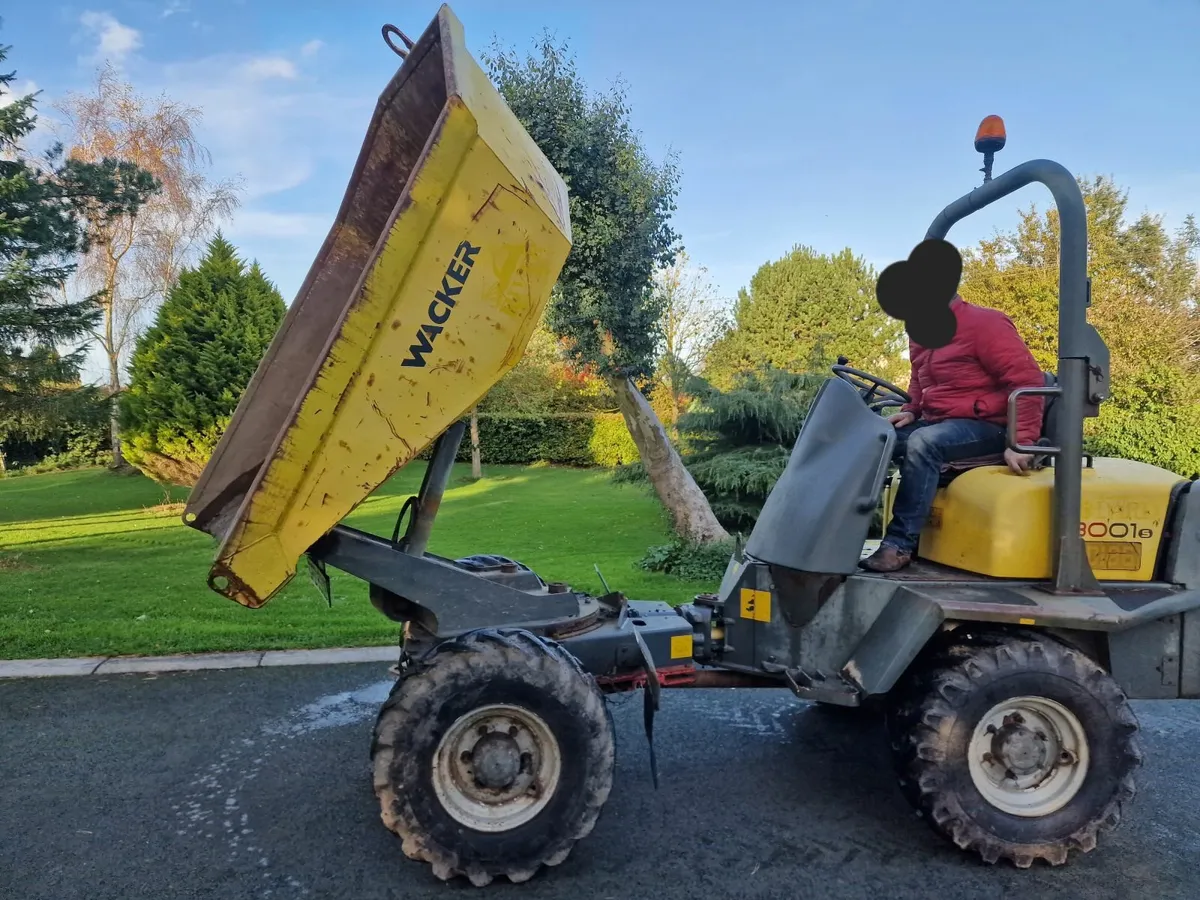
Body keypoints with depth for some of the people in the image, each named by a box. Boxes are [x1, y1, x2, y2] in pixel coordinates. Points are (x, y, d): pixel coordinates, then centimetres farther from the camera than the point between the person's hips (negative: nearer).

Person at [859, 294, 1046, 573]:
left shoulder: (984, 323, -13)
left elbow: (1027, 380, -19)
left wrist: (1021, 442, -24)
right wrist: (910, 410, 8)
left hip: (984, 425, -8)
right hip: (937, 422, 8)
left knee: (923, 443, -34)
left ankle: (900, 544, -31)